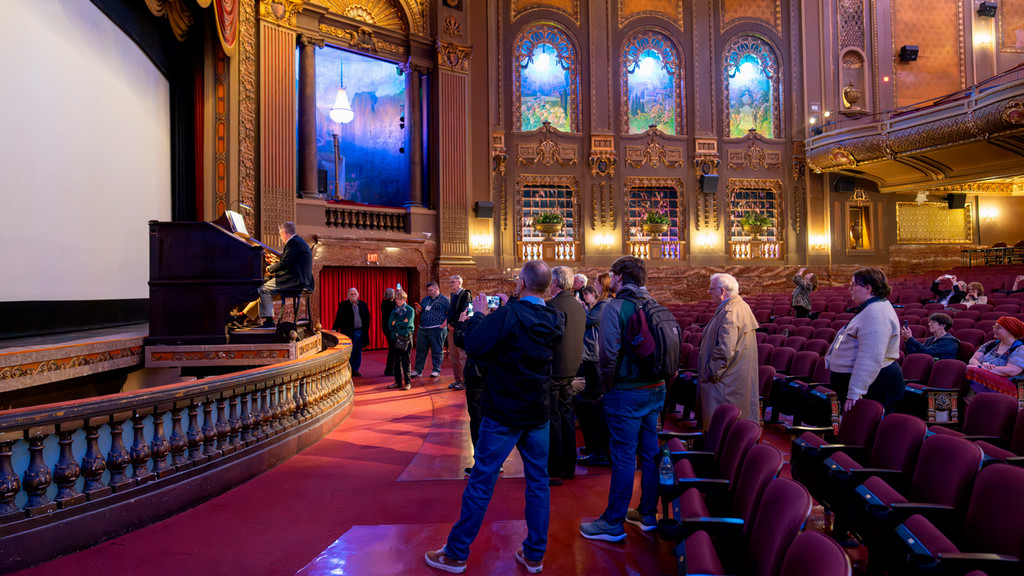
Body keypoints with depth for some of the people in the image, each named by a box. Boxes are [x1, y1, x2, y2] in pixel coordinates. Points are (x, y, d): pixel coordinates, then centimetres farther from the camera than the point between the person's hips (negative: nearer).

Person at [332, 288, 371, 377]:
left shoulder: (363, 304, 9)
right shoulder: (343, 305, -2)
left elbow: (367, 317, 13)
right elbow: (339, 318, -6)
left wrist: (366, 329, 6)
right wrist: (335, 329, -16)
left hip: (360, 332, 4)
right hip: (349, 333, -4)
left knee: (358, 352, 8)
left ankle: (355, 370, 18)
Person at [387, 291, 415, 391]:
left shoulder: (410, 310, -1)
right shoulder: (394, 312, 13)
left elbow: (407, 324, -13)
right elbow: (389, 326, 3)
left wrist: (395, 323, -2)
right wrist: (401, 324, -9)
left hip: (405, 338, -5)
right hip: (395, 338, 5)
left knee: (405, 361, -4)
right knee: (396, 361, 8)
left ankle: (408, 382, 2)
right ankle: (398, 382, 17)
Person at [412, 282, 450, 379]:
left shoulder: (444, 300, 0)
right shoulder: (425, 299, 18)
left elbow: (449, 314, -7)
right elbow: (419, 313, 25)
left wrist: (444, 324, -17)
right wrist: (418, 310, 3)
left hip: (436, 330, -6)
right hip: (422, 329, 6)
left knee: (437, 350, -1)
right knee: (420, 349, 8)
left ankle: (436, 370, 9)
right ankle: (418, 370, 17)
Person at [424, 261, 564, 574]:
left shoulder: (508, 315, -19)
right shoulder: (554, 320, 0)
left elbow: (474, 347, -18)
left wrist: (479, 315, -2)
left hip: (503, 414, -5)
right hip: (538, 413, 5)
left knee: (481, 483, 5)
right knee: (538, 482, 13)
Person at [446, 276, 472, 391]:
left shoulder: (466, 294, -7)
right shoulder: (452, 295, 17)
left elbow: (463, 312, -15)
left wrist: (453, 324, -14)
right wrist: (449, 323, 3)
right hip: (452, 329, 8)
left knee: (463, 356, -6)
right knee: (453, 356, 9)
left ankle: (465, 381, 0)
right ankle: (458, 380, 17)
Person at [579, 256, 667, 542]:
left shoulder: (615, 307, -13)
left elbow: (608, 353, -19)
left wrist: (607, 385, -4)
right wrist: (657, 379, 15)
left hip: (627, 392, -7)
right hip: (656, 389, 7)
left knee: (623, 456, 0)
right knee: (650, 452, 15)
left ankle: (613, 523, 11)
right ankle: (647, 514, 28)